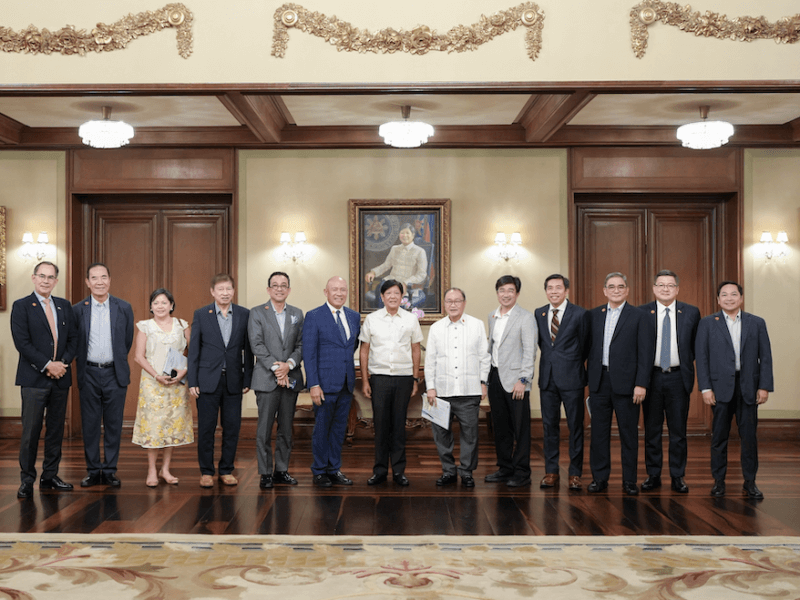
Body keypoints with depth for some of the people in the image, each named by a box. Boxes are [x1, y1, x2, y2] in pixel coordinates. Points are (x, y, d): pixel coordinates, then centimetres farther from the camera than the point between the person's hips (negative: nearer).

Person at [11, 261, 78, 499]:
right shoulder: (21, 306, -2)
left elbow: (73, 338, 10)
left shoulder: (64, 306, 13)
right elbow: (22, 343, -10)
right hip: (34, 378, -5)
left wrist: (63, 362, -6)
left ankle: (50, 476, 18)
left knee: (56, 430, 9)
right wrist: (47, 365, -14)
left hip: (60, 377, 5)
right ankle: (27, 480, 6)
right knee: (31, 431, -4)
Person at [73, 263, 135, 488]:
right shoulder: (77, 310, 1)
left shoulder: (124, 308, 2)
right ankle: (93, 471, 15)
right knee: (90, 425, 5)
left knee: (113, 425, 4)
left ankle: (110, 470, 13)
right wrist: (82, 367, 9)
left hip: (114, 374, 0)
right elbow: (74, 343, 9)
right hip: (89, 374, 0)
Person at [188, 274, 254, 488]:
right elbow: (193, 350, 1)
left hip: (233, 380, 1)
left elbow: (247, 349, 5)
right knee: (206, 428, 3)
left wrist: (247, 379, 1)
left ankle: (226, 470, 18)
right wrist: (192, 382, -4)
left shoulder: (244, 314, 4)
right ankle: (206, 471, 15)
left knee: (232, 427, 5)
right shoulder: (201, 315, 1)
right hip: (208, 380, -1)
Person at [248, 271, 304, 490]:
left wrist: (289, 364, -12)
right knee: (265, 428, -2)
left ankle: (282, 470, 18)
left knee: (286, 428, 9)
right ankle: (265, 473, 6)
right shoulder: (257, 313, 2)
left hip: (291, 378, 3)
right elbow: (257, 345, -7)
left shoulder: (297, 314, 12)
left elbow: (301, 345, 6)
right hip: (266, 379, -3)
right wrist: (275, 368, -15)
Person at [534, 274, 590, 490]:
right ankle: (551, 472, 16)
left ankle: (575, 474, 9)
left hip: (571, 377, -4)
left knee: (575, 426, 2)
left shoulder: (580, 314, -3)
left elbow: (584, 345, 6)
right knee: (549, 426, 8)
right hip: (547, 377, 4)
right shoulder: (539, 314, 9)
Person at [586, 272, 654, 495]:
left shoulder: (639, 316, -1)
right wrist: (589, 379, 7)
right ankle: (599, 478, 16)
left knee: (629, 433, 3)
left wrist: (641, 384, -12)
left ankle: (629, 481, 12)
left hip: (625, 382, -3)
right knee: (599, 432, 7)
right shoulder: (594, 315, 11)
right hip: (599, 382, 3)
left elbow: (645, 353, -5)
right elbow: (590, 348, 12)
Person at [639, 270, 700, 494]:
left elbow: (696, 344, 14)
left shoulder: (691, 313, 3)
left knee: (678, 431, 4)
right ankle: (653, 475, 16)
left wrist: (687, 363, 5)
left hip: (678, 377, 0)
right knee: (652, 430, 6)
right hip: (651, 377, 0)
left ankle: (678, 477, 13)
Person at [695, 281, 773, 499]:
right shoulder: (707, 323, 4)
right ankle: (718, 481, 15)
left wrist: (765, 387, -3)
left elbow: (765, 357, 5)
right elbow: (701, 357, 0)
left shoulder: (757, 323, 8)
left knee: (749, 436, 4)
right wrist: (705, 388, -7)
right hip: (721, 387, -1)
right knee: (719, 436, 4)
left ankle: (750, 482, 15)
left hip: (749, 387, 1)